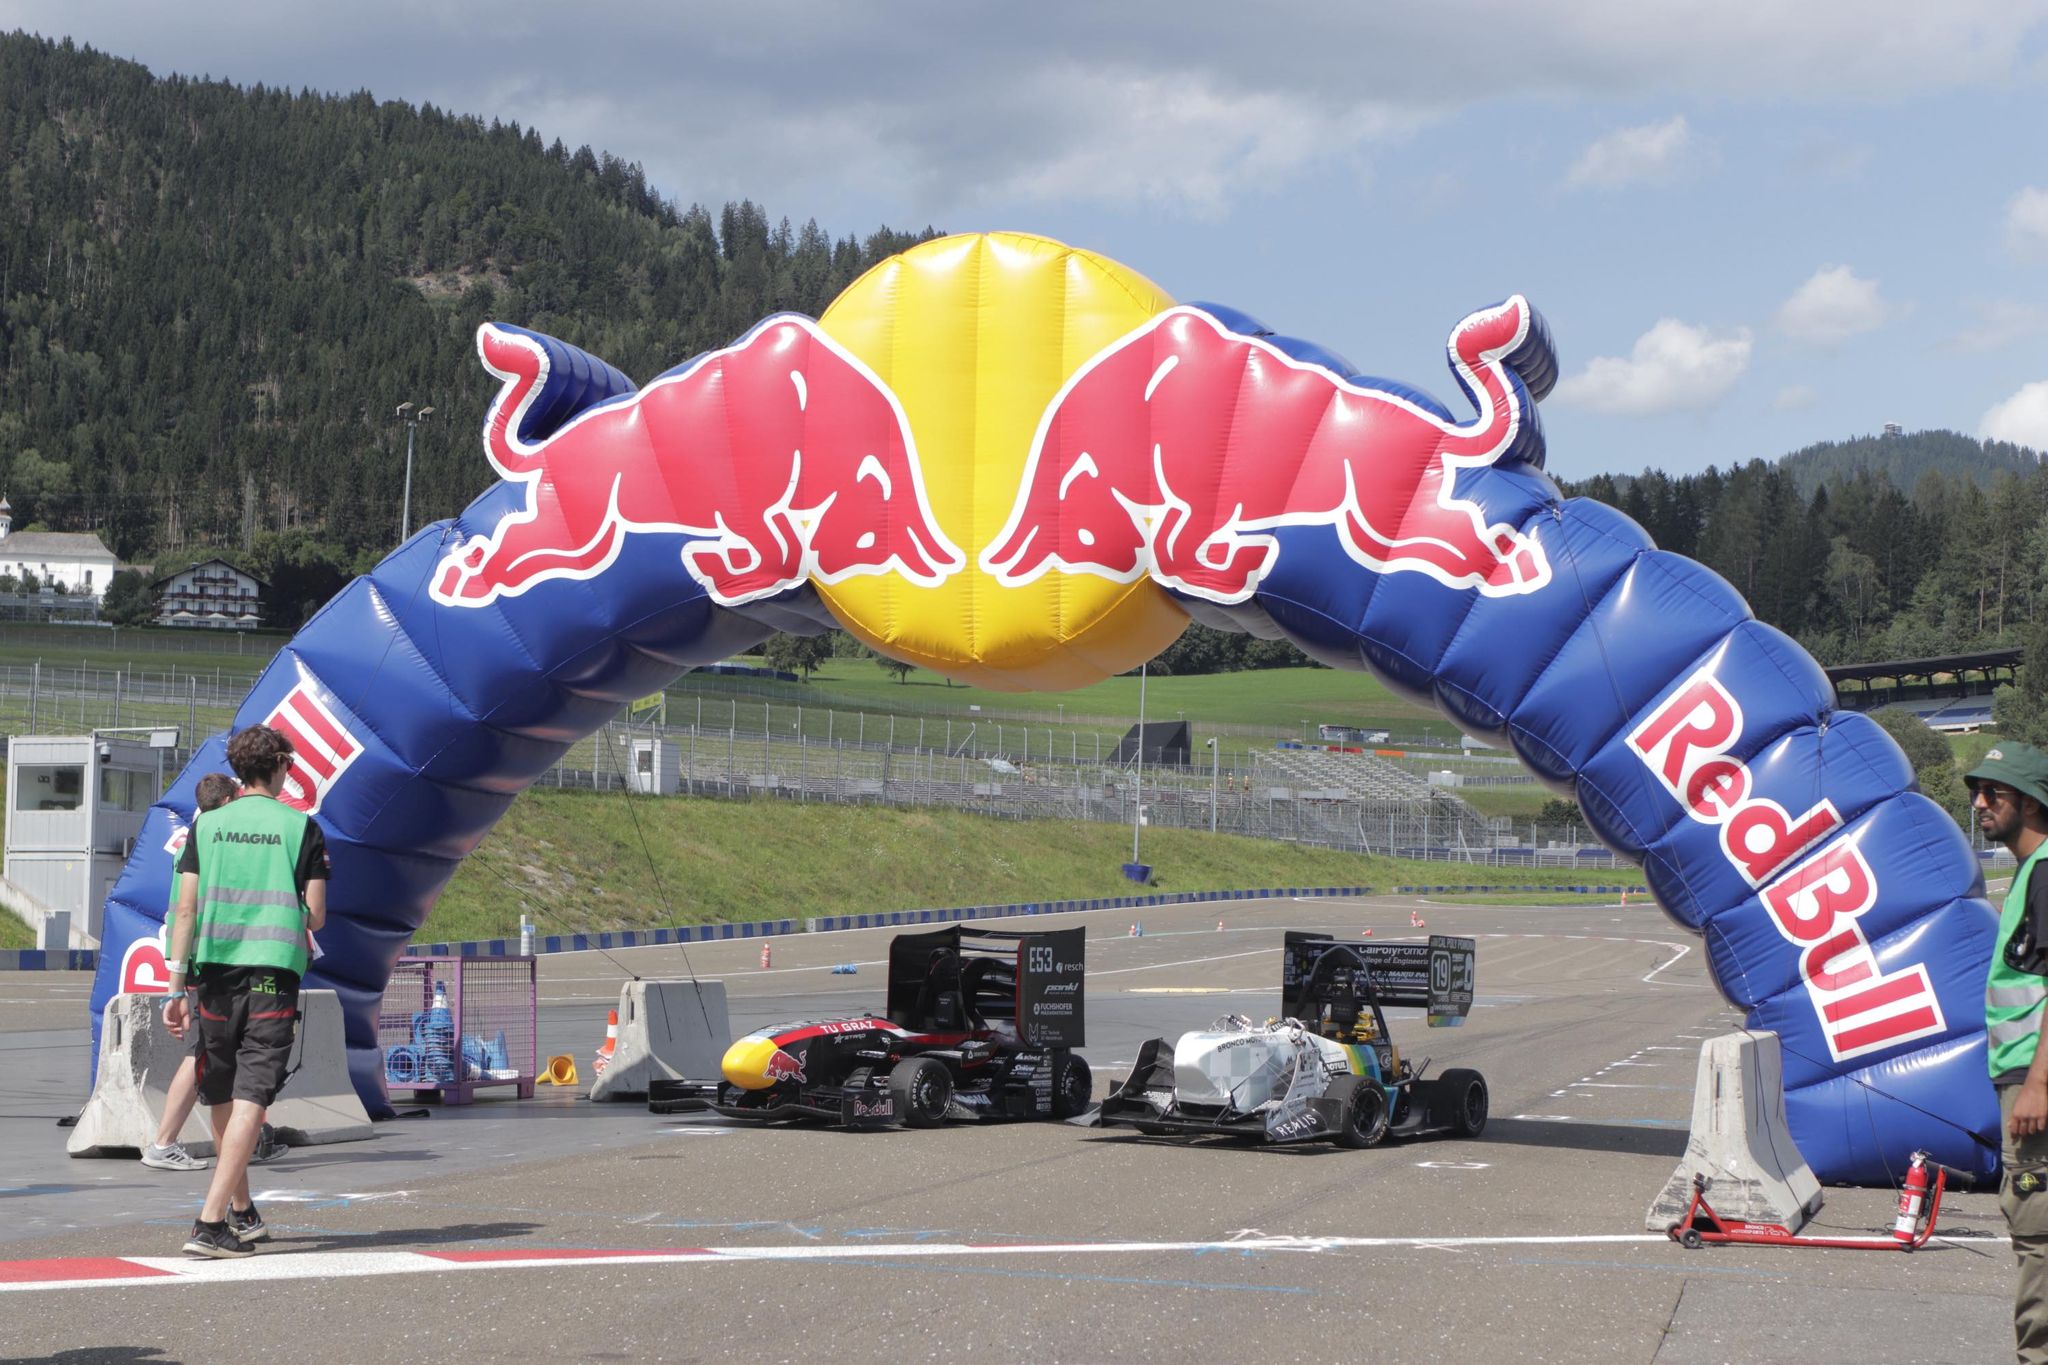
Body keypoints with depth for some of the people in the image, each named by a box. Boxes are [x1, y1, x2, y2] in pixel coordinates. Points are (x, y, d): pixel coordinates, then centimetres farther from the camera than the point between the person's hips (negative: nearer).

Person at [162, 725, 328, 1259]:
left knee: (222, 1101, 16)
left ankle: (243, 1214, 28)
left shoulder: (206, 825, 6)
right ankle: (211, 1223, -20)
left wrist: (176, 989, 1)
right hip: (273, 974, -3)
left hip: (214, 973, 3)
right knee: (249, 1101, -8)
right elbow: (315, 916, 0)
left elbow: (186, 909, 1)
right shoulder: (302, 828, 2)